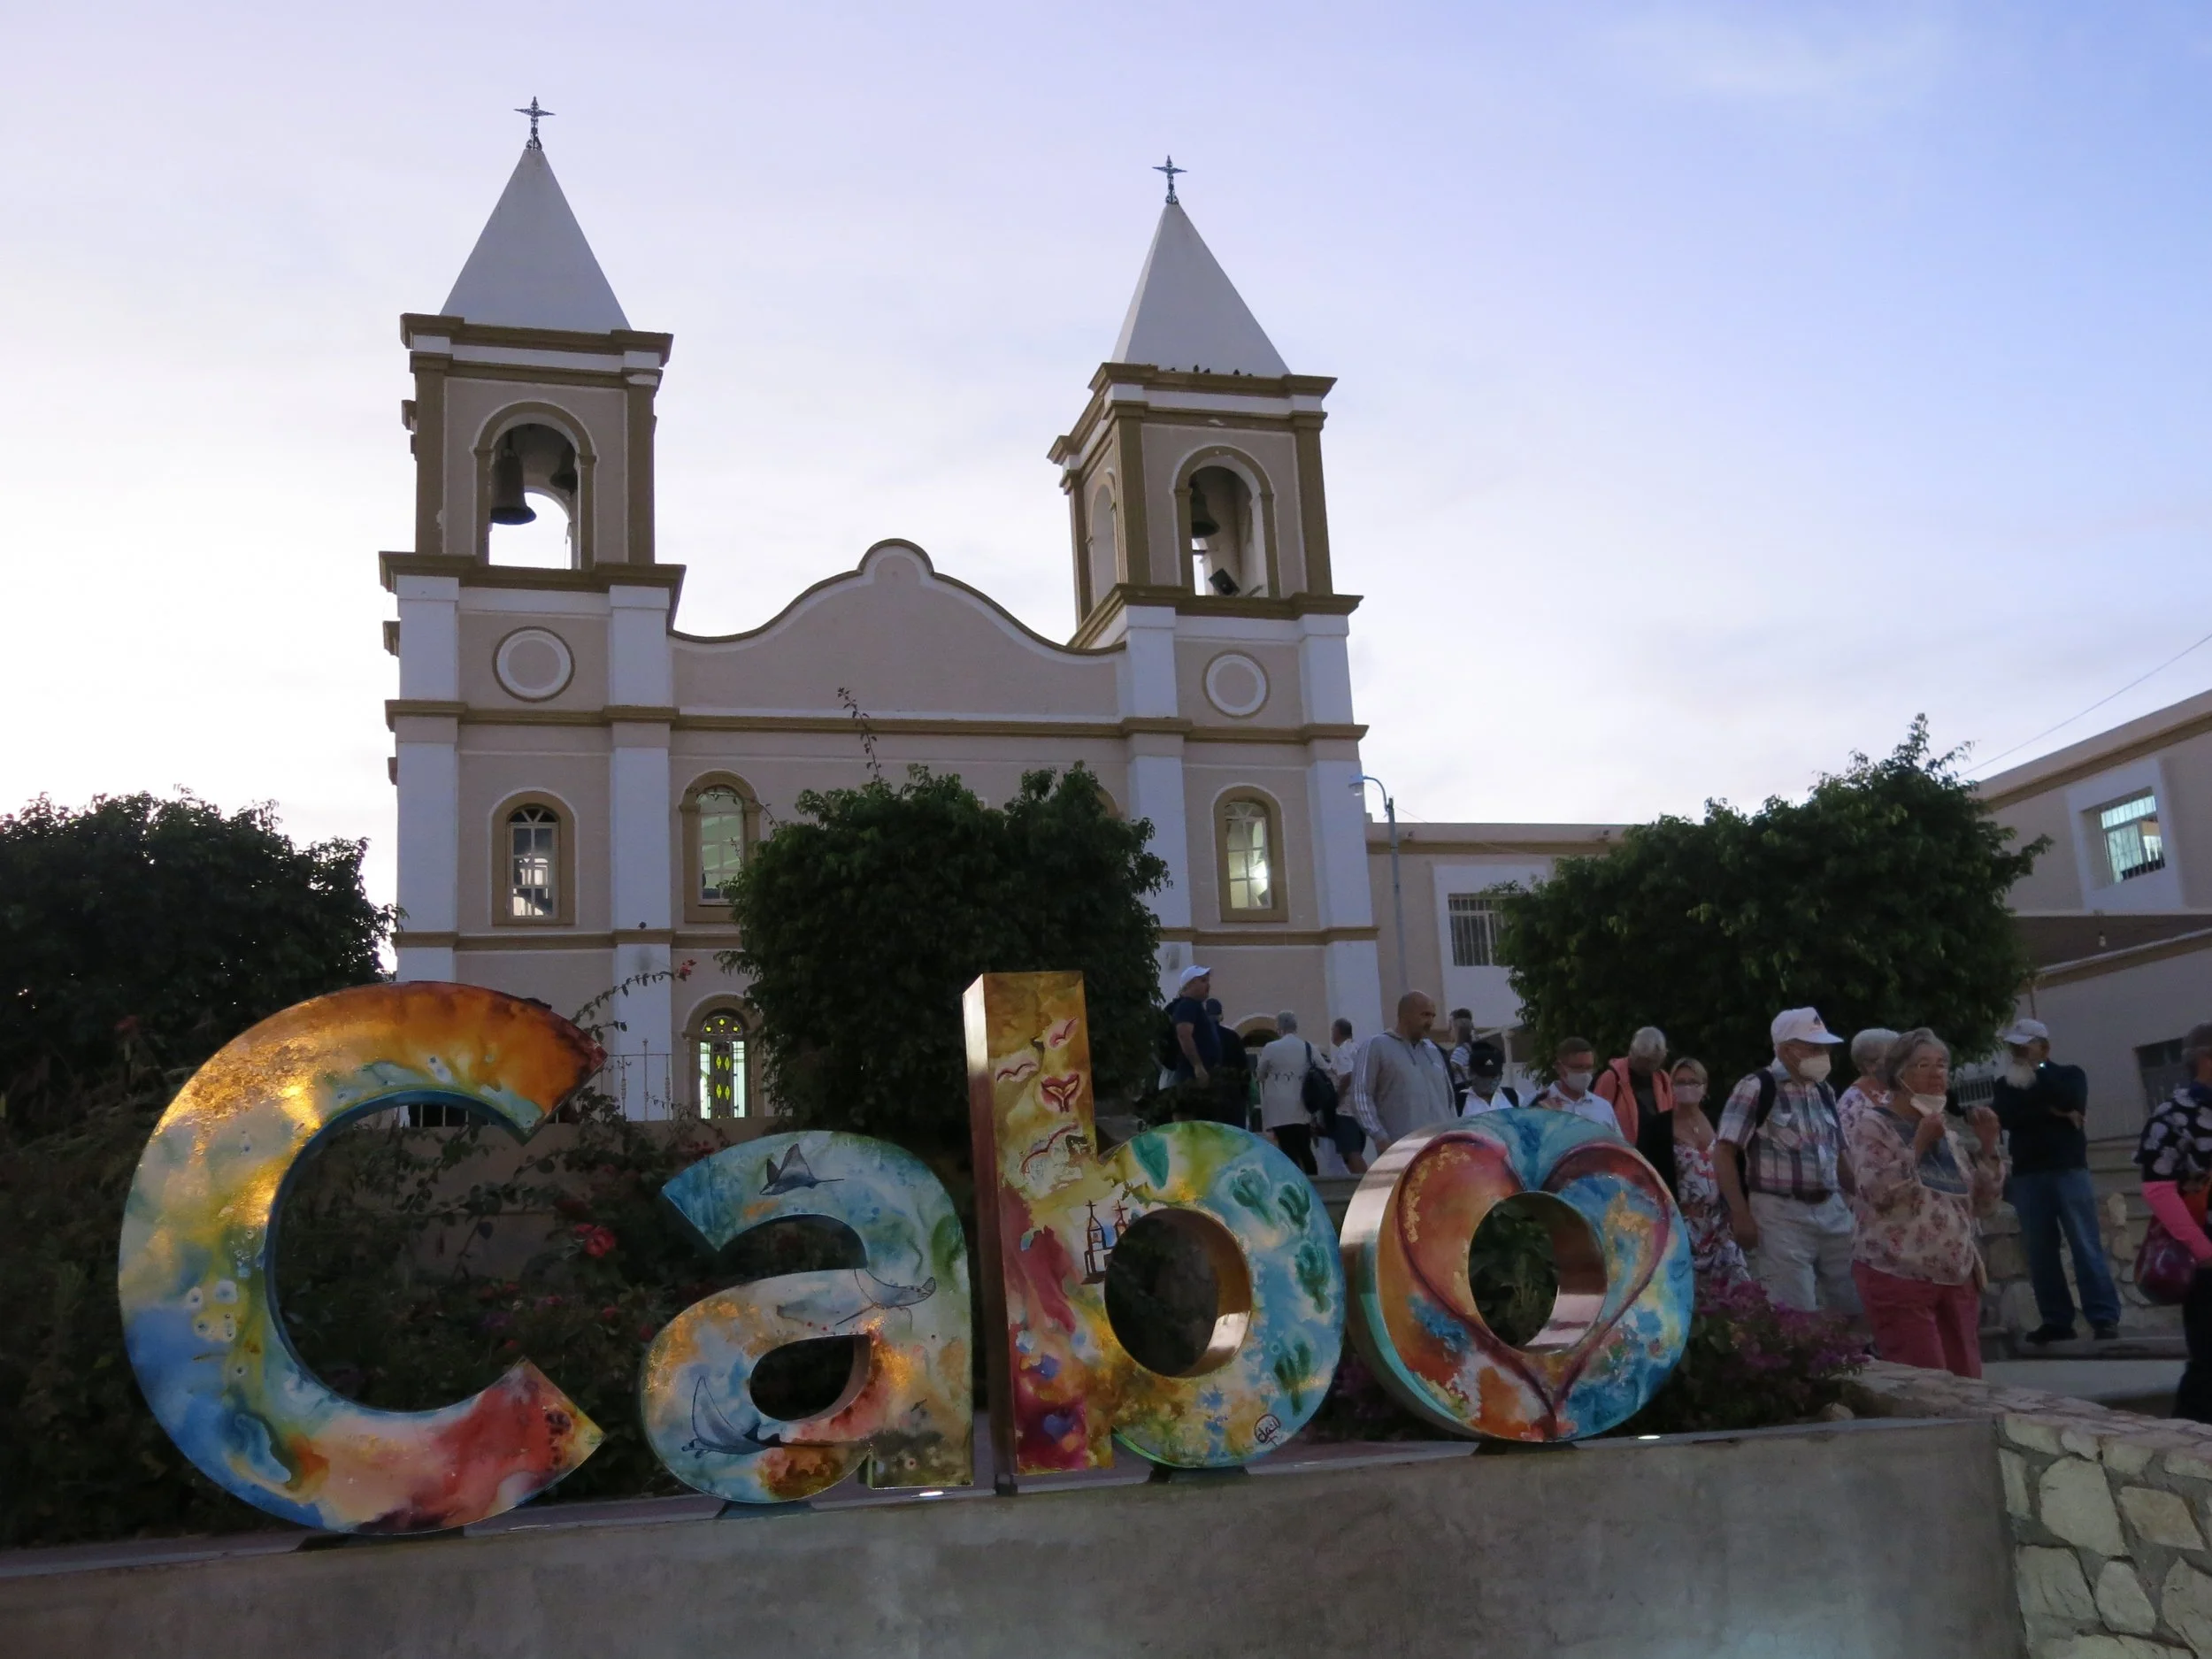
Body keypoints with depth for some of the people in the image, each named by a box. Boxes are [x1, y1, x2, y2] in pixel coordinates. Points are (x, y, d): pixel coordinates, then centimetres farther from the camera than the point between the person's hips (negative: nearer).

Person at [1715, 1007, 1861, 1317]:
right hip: (1781, 1214, -6)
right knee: (1796, 1316, -3)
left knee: (1855, 1308, 8)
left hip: (1833, 1212, 6)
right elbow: (1724, 1156, -10)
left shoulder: (1824, 1091, 12)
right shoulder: (1756, 1088, -9)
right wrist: (1742, 1216, -15)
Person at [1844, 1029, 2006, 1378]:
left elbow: (1983, 1204, 15)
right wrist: (1918, 1144, -16)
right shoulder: (1872, 1124, -2)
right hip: (1899, 1277, -6)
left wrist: (1987, 1146, 4)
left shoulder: (1949, 1133, 16)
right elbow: (1877, 1194, -15)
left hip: (1958, 1278, 7)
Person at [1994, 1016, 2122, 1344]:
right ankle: (2056, 1320, 5)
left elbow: (2071, 1101, -12)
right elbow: (2004, 1117, -4)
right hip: (2027, 1175, 3)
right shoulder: (2006, 1085, 16)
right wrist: (2051, 1111, -12)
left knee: (2086, 1246, -7)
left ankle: (2104, 1317, -5)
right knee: (2040, 1252, 0)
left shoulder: (2070, 1074, 10)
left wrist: (2038, 1070, -4)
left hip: (2069, 1170, -3)